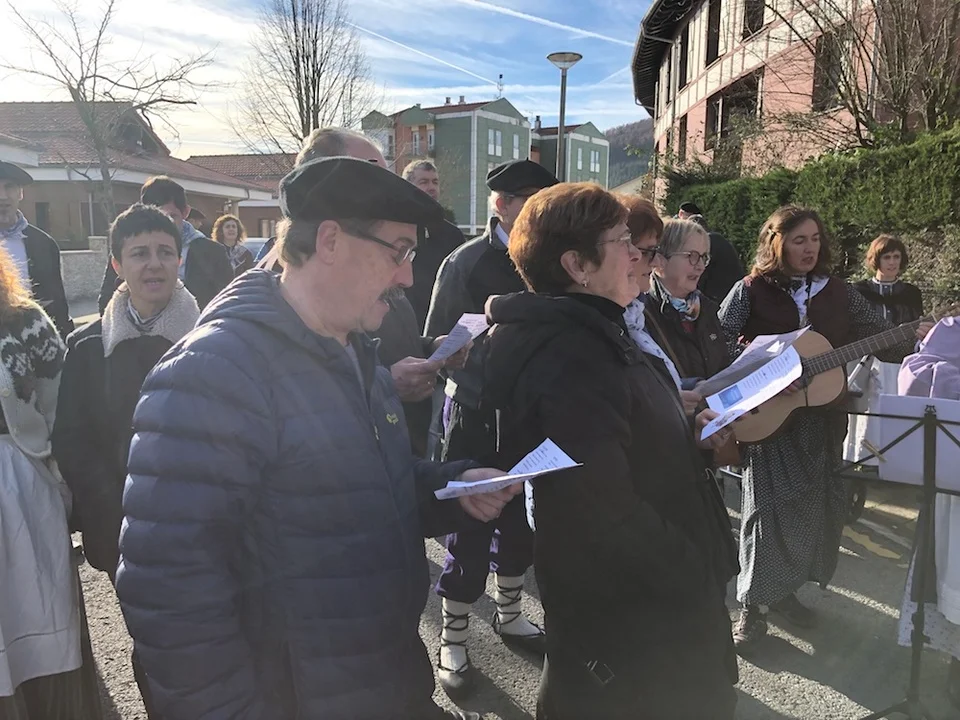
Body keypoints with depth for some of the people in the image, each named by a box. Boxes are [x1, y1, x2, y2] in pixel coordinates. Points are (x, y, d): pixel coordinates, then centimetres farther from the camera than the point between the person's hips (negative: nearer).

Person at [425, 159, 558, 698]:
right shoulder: (467, 262, -10)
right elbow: (440, 344, -13)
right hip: (477, 416, -5)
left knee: (521, 521, 16)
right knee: (471, 530, 3)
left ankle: (510, 615, 38)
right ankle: (454, 640, 20)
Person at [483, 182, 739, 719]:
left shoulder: (591, 335, 8)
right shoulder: (567, 358, -27)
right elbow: (608, 511, -33)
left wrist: (687, 433, 9)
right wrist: (700, 582, -21)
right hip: (625, 620, -10)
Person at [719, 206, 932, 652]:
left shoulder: (838, 293, 7)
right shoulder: (751, 291, -5)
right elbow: (716, 345, -10)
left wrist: (917, 337, -15)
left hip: (822, 417, 5)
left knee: (815, 507, 11)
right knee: (769, 507, -4)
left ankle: (784, 592, 31)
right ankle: (753, 606, 10)